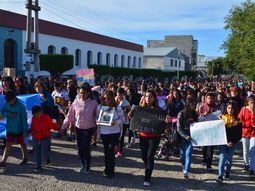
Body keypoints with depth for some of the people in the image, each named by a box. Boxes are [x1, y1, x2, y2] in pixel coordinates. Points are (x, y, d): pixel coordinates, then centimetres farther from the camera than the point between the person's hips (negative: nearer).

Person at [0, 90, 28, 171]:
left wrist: (25, 130, -14)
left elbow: (24, 119, -15)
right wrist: (8, 114, -17)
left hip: (19, 129, -3)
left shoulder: (21, 106, -19)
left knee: (22, 144, 14)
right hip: (10, 128, 3)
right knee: (8, 145, 0)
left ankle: (25, 158, 34)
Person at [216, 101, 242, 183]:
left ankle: (228, 172, 35)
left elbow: (239, 134, 1)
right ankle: (220, 175, -12)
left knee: (229, 159, 9)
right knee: (222, 158, -10)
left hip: (233, 143, 1)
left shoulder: (237, 120, 1)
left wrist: (233, 142, -10)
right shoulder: (222, 117, 1)